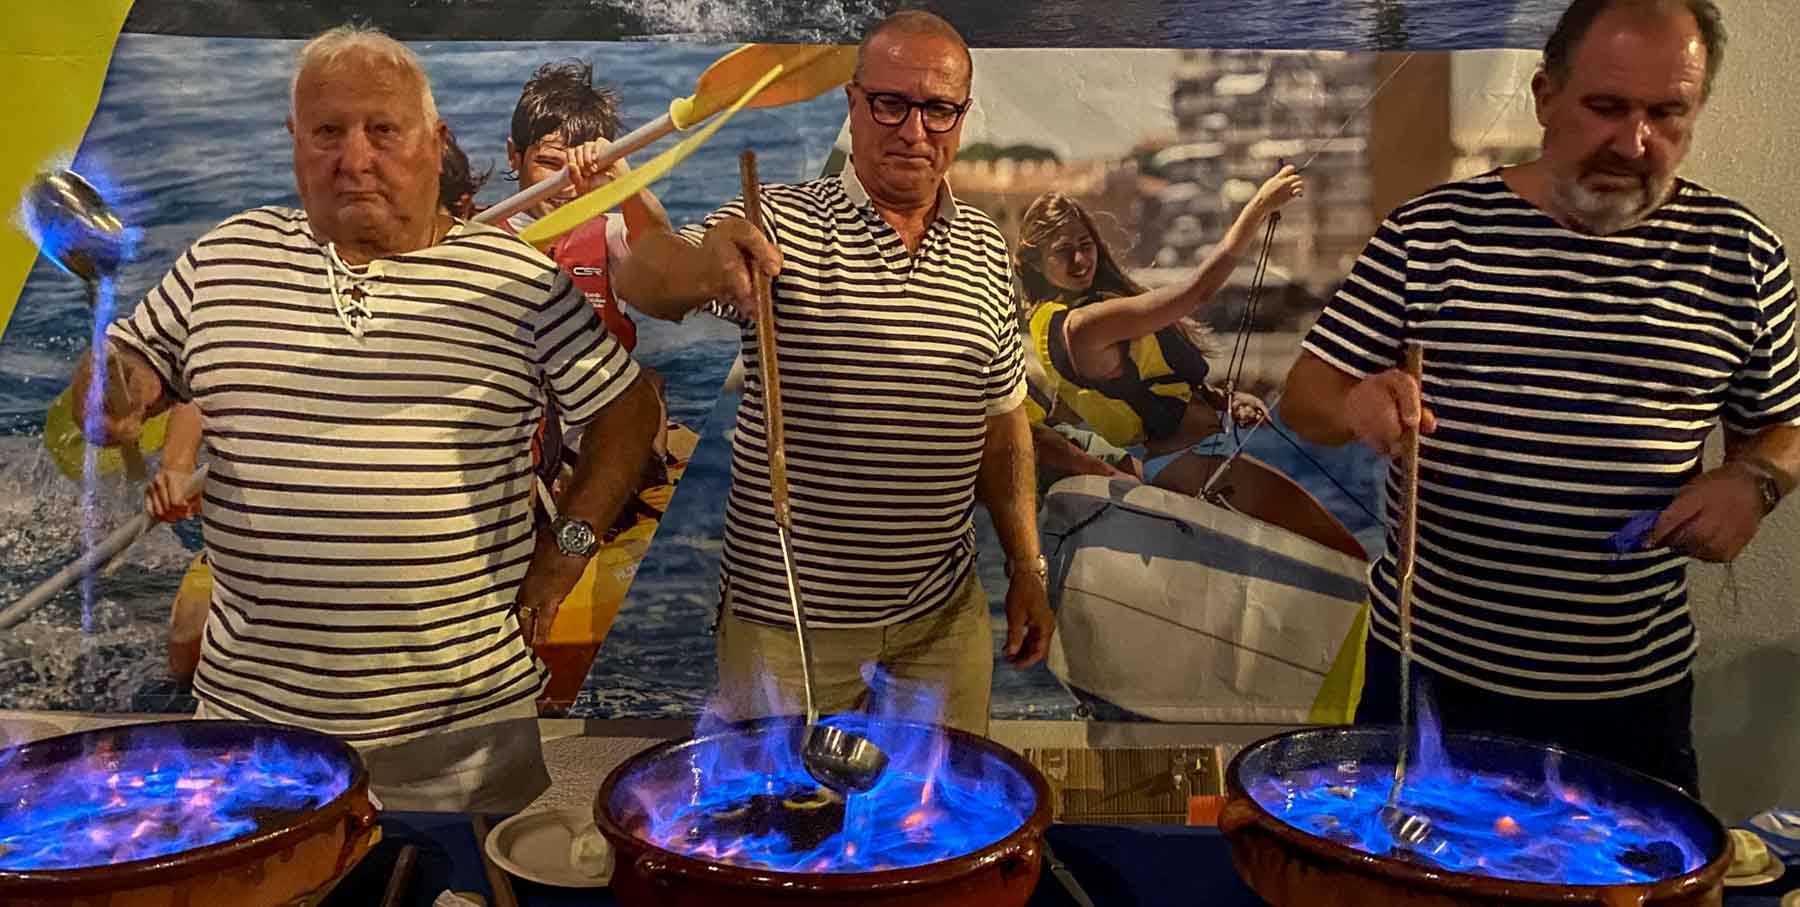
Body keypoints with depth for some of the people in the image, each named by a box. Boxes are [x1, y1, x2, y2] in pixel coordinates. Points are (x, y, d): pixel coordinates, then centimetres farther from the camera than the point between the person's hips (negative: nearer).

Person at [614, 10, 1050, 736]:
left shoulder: (985, 250, 6)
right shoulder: (780, 224, -7)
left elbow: (1002, 421, 12)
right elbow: (641, 279, -25)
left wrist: (1026, 567, 9)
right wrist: (701, 267, -47)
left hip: (945, 612, 4)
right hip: (787, 616, -3)